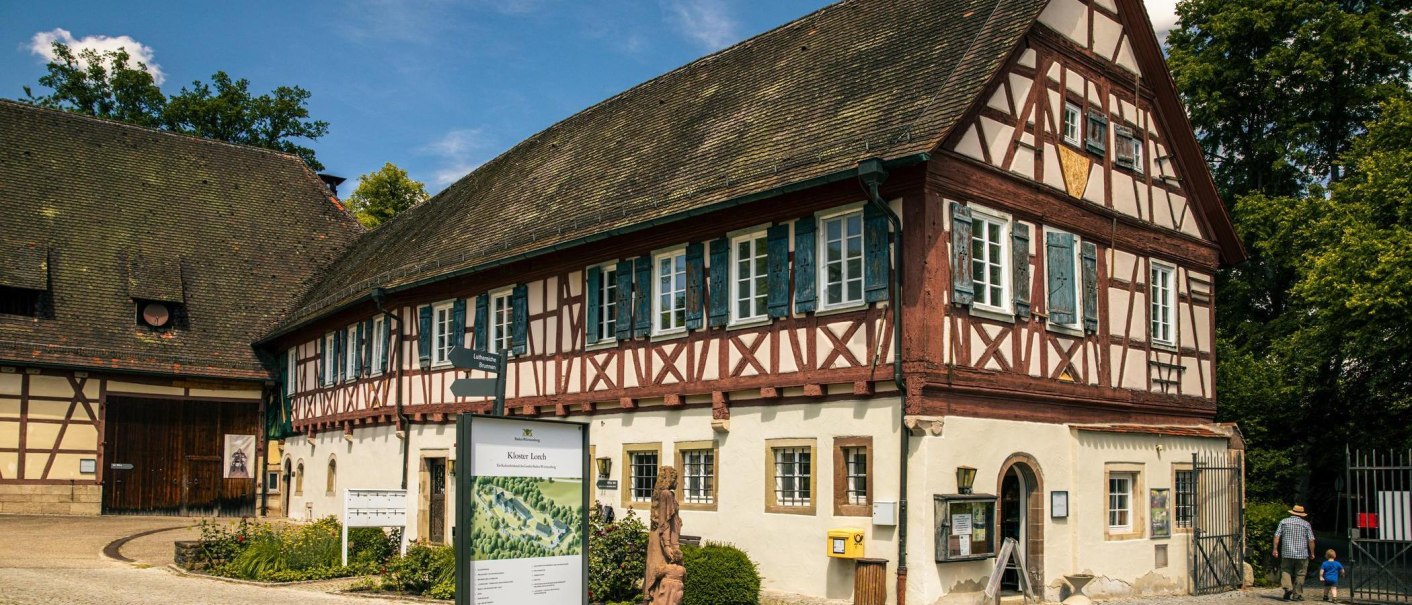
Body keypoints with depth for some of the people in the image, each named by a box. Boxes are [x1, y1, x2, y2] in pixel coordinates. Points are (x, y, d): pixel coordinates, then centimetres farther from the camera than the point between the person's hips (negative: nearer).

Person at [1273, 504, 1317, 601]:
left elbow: (1277, 536, 0)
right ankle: (1297, 595, 9)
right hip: (1302, 554, 0)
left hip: (1287, 553, 0)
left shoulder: (1284, 522, 5)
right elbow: (1311, 540, -1)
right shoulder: (1306, 524, 2)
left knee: (1286, 571, 8)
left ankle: (1287, 587, -16)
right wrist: (1312, 553, 8)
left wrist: (1275, 549, 5)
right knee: (1300, 575, 7)